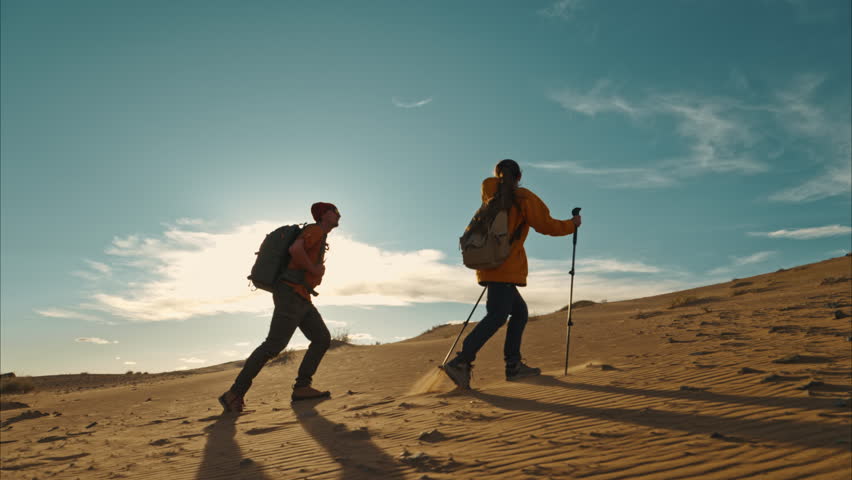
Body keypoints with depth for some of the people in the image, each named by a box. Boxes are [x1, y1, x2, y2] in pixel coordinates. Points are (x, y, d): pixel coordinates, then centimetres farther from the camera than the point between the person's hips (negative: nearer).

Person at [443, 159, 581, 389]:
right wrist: (572, 224, 17)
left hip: (490, 265, 8)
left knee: (519, 311, 16)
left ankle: (513, 365, 14)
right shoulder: (524, 199, -1)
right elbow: (547, 226, 2)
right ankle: (461, 362, -24)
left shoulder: (491, 197, 14)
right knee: (497, 316, -13)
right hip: (505, 267, -8)